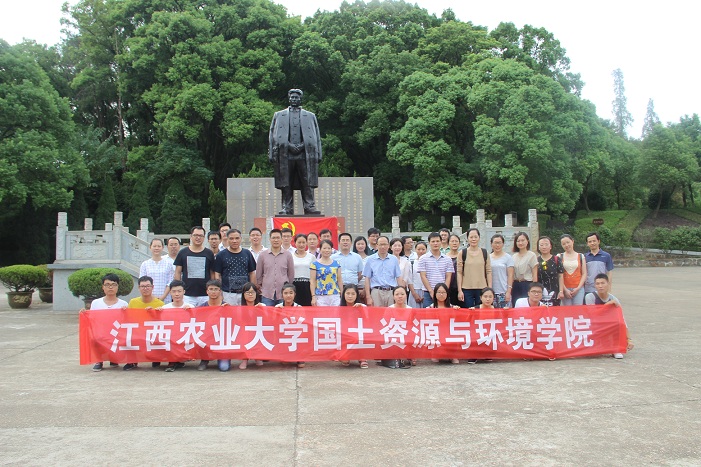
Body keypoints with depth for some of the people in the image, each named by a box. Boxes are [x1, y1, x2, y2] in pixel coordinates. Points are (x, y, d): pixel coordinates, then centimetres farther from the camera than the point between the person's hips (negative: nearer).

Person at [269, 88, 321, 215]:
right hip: (285, 155, 0)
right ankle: (287, 208, 0)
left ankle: (309, 207, -5)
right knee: (286, 184, -3)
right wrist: (289, 145, -2)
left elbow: (316, 137, 13)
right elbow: (273, 135, 11)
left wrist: (302, 145, -1)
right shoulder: (279, 115, 18)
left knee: (308, 183, -6)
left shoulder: (310, 116, 18)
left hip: (305, 154, 0)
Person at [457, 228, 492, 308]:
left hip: (482, 289, 1)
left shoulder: (484, 253, 7)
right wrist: (459, 290, -4)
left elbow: (489, 271, 7)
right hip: (467, 290, -1)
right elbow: (459, 272, 1)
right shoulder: (462, 253, 2)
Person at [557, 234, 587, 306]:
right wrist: (564, 289, -7)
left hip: (578, 289, 1)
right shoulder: (559, 257, 6)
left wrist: (578, 288, -5)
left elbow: (584, 274, 6)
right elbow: (559, 275, 0)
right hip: (565, 289, 0)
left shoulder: (581, 256, 9)